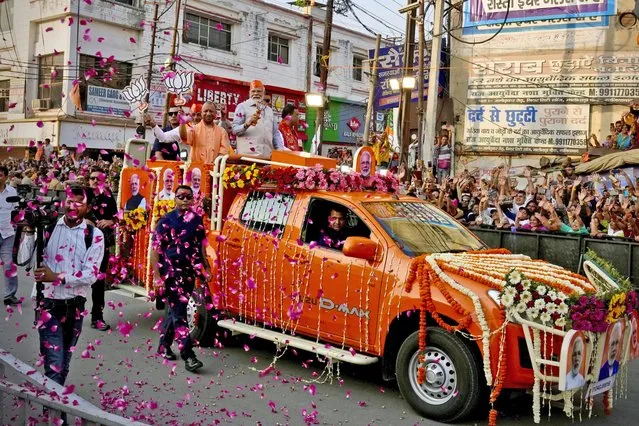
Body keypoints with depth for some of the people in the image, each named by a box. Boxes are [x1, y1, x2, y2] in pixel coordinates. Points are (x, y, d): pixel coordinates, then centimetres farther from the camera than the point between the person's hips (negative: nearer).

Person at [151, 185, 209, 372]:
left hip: (190, 272, 5)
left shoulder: (197, 220, 8)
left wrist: (206, 267, 12)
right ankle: (188, 355, -9)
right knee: (179, 311, -8)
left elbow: (202, 245, 18)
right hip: (172, 272, -5)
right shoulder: (166, 221, -7)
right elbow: (155, 249, -10)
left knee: (175, 309, 16)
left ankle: (164, 346, 31)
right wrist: (157, 276, -15)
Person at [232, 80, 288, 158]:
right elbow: (234, 130, -2)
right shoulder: (242, 107, 6)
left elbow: (275, 133, 23)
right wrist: (246, 124, -21)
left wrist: (281, 149, 9)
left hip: (267, 155, 5)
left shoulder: (269, 110, 22)